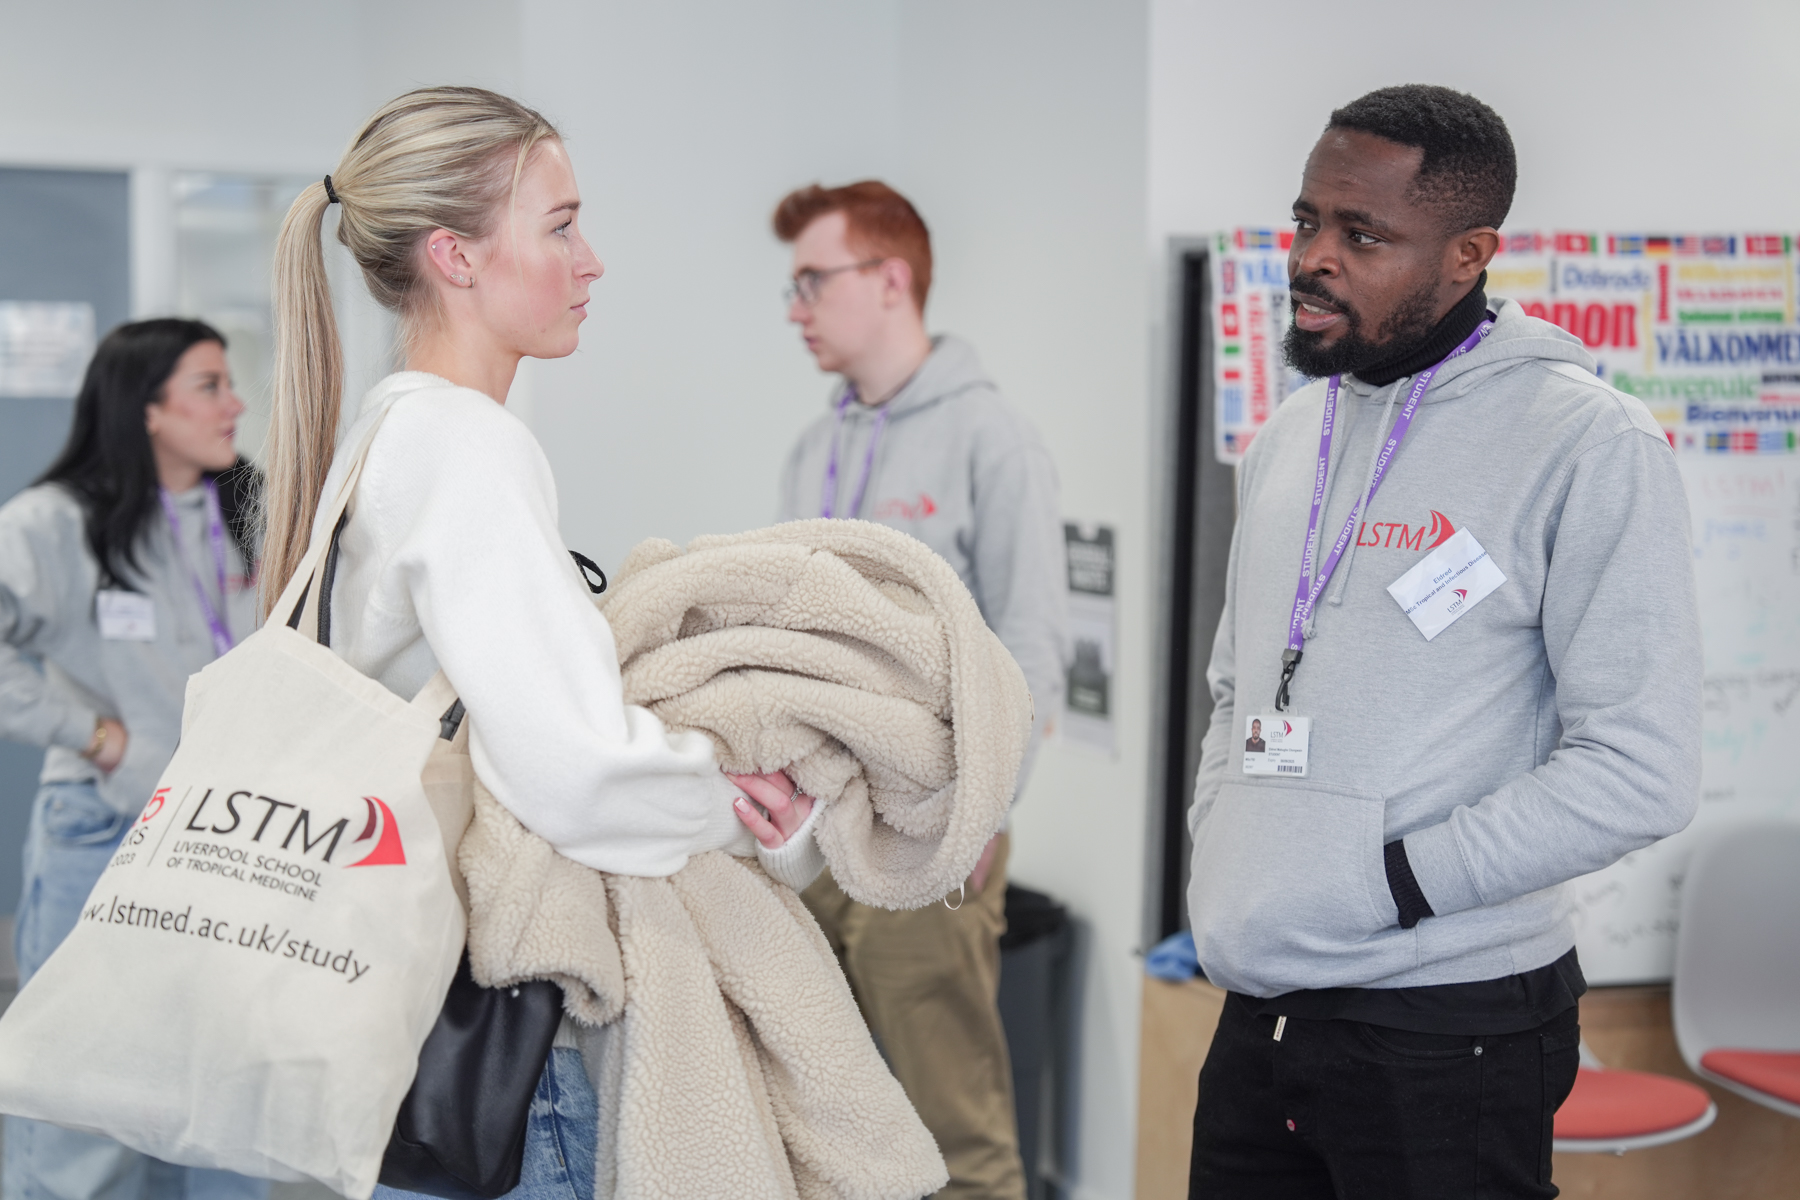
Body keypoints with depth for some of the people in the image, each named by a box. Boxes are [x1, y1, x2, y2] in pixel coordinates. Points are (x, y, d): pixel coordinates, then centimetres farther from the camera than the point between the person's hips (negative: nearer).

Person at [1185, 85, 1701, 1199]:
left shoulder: (1588, 446, -10)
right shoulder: (1291, 436, 11)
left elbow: (1641, 770, -15)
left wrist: (1391, 878, -16)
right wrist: (1217, 859, 7)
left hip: (1446, 1028, -6)